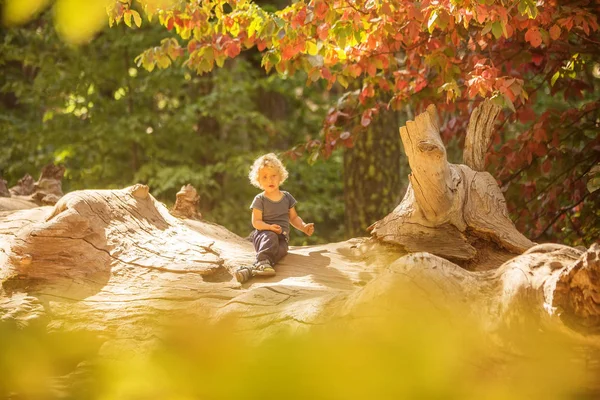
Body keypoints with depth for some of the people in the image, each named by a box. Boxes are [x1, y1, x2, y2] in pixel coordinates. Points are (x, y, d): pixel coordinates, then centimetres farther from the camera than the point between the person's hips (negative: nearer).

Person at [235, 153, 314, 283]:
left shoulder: (287, 197, 14)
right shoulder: (260, 200, 1)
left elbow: (293, 217, 25)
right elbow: (256, 221, -5)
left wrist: (304, 227, 7)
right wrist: (269, 227, -24)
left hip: (282, 237, 2)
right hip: (263, 234, -2)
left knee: (281, 250, -35)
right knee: (271, 237, -40)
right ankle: (263, 261, -62)